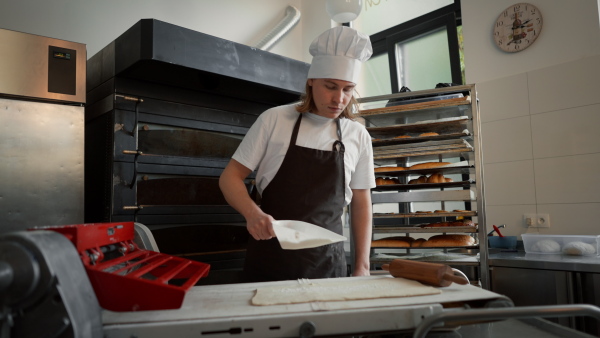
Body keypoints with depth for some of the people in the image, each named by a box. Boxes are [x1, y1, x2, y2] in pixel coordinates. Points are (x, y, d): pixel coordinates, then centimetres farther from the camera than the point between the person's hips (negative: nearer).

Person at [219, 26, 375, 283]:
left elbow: (361, 204, 8)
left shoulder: (358, 136, 2)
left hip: (327, 263, 2)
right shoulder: (274, 120, -5)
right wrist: (252, 213, -20)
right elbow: (230, 177, -1)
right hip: (269, 260, -1)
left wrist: (362, 266, 3)